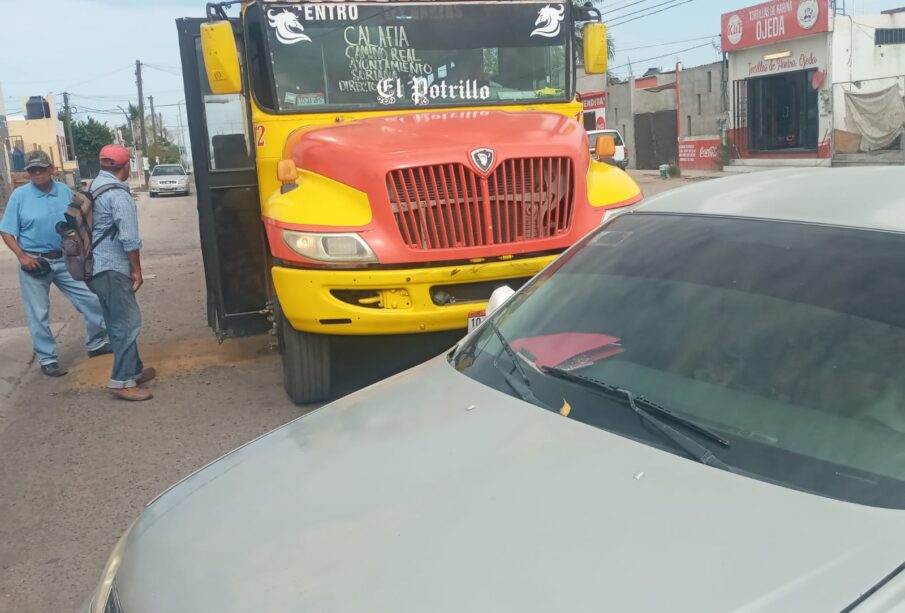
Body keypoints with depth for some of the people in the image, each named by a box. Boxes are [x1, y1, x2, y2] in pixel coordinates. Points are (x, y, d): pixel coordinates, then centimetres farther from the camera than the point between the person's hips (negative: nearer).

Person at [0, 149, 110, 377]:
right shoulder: (19, 195, -6)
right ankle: (47, 359, 18)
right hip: (34, 263, -3)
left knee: (92, 301, 5)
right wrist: (22, 256, -16)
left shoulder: (65, 192, 2)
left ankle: (96, 344, 24)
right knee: (38, 315, 4)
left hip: (65, 260, 3)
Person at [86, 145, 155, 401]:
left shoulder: (93, 188, 14)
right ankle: (121, 380, -5)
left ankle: (133, 370, 25)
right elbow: (129, 238, -19)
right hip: (112, 268, -10)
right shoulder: (118, 194, -15)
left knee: (118, 322, 16)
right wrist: (137, 270, -10)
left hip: (96, 266, 10)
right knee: (127, 322, -6)